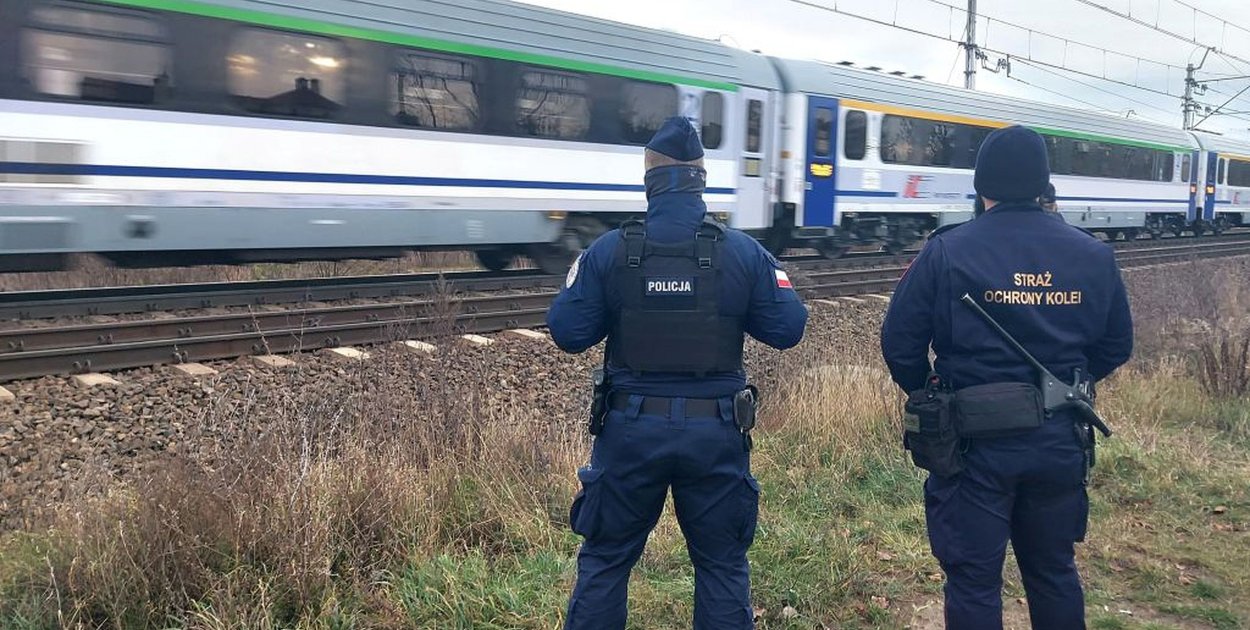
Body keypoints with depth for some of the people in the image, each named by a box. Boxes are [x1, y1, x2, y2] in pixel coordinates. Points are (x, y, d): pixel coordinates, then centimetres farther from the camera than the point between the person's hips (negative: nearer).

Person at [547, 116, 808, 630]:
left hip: (631, 429, 0)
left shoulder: (608, 251, -7)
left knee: (604, 560, 15)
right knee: (722, 564, 15)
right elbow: (788, 329, -3)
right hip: (715, 433, 0)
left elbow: (567, 333, -6)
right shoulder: (744, 253, -6)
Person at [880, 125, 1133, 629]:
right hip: (1060, 440, 4)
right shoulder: (1094, 255, 1)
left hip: (976, 441, -4)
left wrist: (929, 397, 9)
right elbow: (1116, 346, 9)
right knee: (1055, 572, 21)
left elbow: (899, 342, -9)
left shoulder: (946, 252, -11)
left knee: (974, 580, 8)